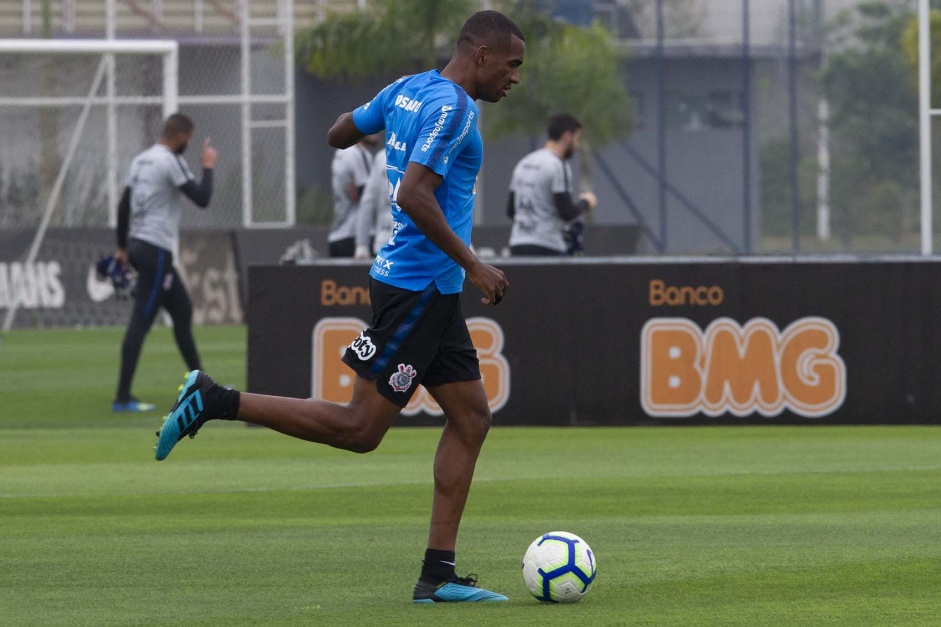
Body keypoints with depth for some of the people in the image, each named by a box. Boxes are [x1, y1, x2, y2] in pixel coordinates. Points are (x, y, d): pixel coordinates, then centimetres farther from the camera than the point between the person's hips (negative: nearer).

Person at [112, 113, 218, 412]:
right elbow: (202, 199, -14)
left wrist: (122, 247, 21)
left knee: (183, 310, 18)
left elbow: (123, 206, 16)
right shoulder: (171, 161, -13)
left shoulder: (141, 160, 13)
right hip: (156, 250, -10)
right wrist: (208, 168, 2)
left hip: (138, 245, 10)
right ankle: (122, 397, -12)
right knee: (141, 321, -10)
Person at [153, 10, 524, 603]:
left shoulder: (408, 89, 11)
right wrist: (472, 265, -20)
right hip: (417, 286, -10)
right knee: (360, 428, -8)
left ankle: (438, 575, 6)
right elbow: (412, 195, -26)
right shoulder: (453, 108, -16)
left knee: (471, 418, 7)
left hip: (434, 294, 10)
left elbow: (339, 134, 23)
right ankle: (215, 401, -4)